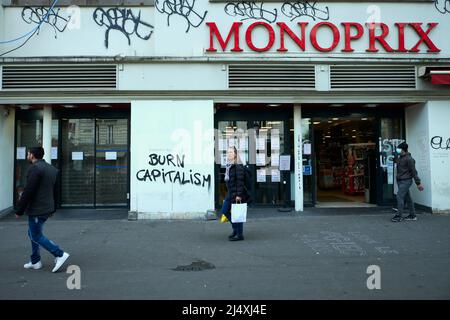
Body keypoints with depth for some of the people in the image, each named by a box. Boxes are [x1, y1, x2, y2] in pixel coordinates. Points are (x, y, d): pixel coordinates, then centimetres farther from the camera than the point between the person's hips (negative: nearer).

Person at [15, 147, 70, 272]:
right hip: (47, 209, 9)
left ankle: (60, 255, -2)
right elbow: (54, 191, 17)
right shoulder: (52, 169, 12)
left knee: (36, 236, 1)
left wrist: (19, 210, -13)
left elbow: (28, 191, -20)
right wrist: (53, 209, 22)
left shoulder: (35, 168, -17)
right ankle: (35, 261, 24)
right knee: (33, 233, 20)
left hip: (36, 210, -9)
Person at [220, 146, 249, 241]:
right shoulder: (228, 166, 12)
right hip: (230, 193, 9)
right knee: (224, 211, 12)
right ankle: (236, 229, 29)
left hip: (237, 194, -9)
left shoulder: (238, 166, -15)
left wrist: (239, 195, -22)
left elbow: (240, 182, -19)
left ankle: (239, 235, 12)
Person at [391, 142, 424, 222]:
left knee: (399, 196, -13)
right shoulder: (400, 158, 13)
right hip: (400, 181, 9)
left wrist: (418, 183, -14)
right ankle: (412, 215, 19)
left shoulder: (409, 159, -13)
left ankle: (399, 216, -10)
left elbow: (414, 171, -14)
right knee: (407, 198, 12)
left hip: (406, 181, -9)